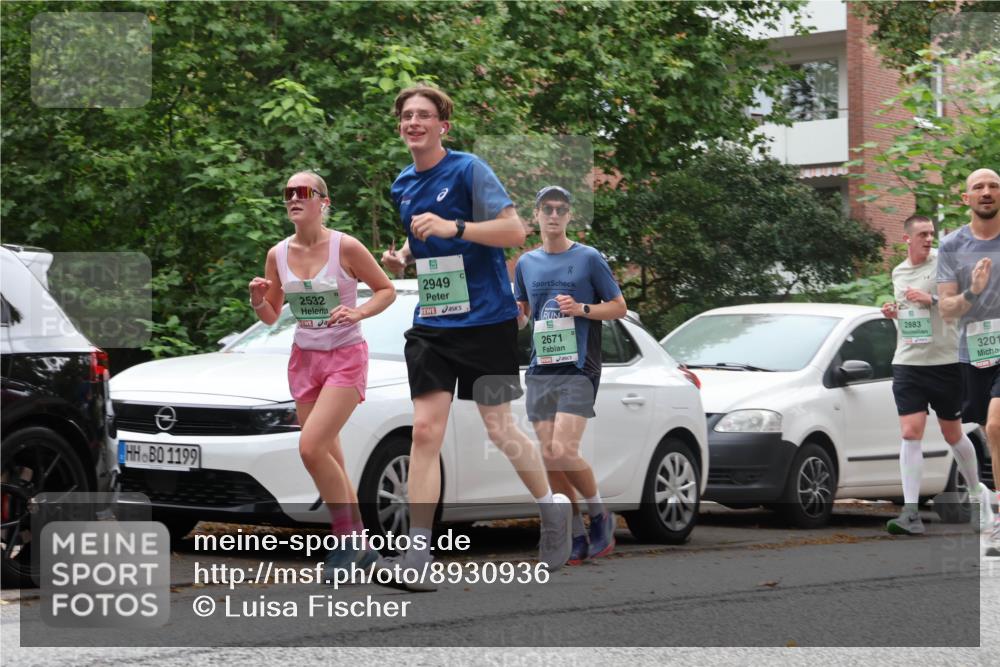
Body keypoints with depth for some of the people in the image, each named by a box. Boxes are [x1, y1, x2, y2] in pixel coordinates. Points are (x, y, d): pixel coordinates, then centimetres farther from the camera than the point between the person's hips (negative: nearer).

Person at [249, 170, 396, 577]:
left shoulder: (345, 248, -11)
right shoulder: (278, 255, 2)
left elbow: (386, 290, -2)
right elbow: (271, 318, 11)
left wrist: (358, 313, -20)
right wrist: (258, 300, -11)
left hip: (346, 358, -5)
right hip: (304, 359, 5)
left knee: (311, 446, -21)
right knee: (331, 460, 6)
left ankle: (348, 539, -7)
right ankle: (360, 547, 16)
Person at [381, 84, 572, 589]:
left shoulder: (468, 170, -9)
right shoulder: (403, 186, 11)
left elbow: (515, 230, -15)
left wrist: (453, 228, -26)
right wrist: (402, 256, 5)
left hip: (486, 318, -5)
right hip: (431, 321, 5)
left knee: (498, 428, 2)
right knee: (425, 430, -6)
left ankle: (553, 507, 27)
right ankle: (418, 548, -8)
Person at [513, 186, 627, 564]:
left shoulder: (589, 259, -1)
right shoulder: (526, 263, 12)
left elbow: (619, 307, 3)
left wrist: (582, 309, -14)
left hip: (578, 368, -5)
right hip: (540, 370, 5)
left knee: (564, 451, -17)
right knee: (549, 457, 1)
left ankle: (600, 515, 8)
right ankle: (577, 537, 11)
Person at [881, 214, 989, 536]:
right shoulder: (898, 272, 12)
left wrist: (933, 299, -19)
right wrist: (893, 313, 3)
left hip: (945, 361, -3)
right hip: (907, 362, 3)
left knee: (953, 434, 9)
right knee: (910, 434, -10)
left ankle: (977, 492, 33)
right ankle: (911, 513, -15)